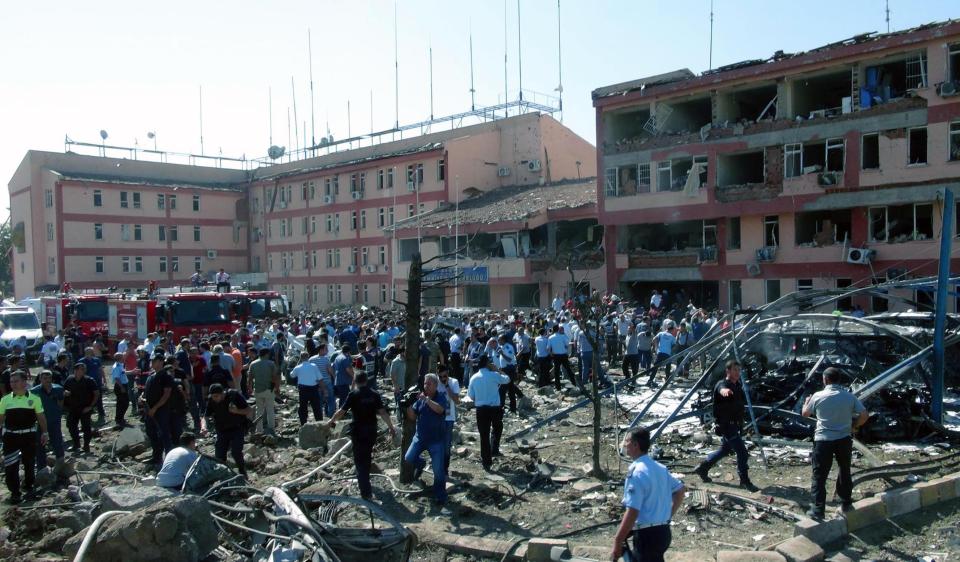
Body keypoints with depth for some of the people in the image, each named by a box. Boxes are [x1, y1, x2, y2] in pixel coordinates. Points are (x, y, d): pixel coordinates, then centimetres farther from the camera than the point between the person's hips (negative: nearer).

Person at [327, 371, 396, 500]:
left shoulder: (353, 394, -10)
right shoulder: (375, 394, 0)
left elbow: (341, 411, -8)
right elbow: (382, 412, -6)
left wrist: (331, 421, 8)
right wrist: (391, 427, -2)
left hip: (358, 431, -4)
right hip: (372, 430, 4)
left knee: (360, 460, 1)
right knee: (367, 455, 25)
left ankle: (366, 492, -5)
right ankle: (364, 479, 45)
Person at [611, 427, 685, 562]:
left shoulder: (637, 473, -19)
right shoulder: (660, 468, 8)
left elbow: (632, 512, -24)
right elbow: (680, 490, 19)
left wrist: (617, 542, -18)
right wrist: (669, 515, 24)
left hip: (647, 535, -9)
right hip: (663, 531, 9)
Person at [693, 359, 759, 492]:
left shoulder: (738, 385, 9)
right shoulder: (722, 384, -18)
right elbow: (722, 390, -45)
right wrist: (725, 391, -68)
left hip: (734, 424, 9)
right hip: (726, 425, -9)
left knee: (725, 449, 20)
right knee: (742, 452, -9)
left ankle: (702, 468, 35)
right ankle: (745, 481, 5)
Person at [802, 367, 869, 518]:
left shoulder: (818, 396, -6)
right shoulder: (849, 396, -1)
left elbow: (805, 413, 9)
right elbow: (865, 415, -2)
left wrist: (807, 402, 30)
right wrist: (853, 426, 14)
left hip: (823, 440, -3)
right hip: (844, 439, 3)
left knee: (819, 475, 2)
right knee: (845, 471, 22)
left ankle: (818, 509, -1)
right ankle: (846, 503, 32)